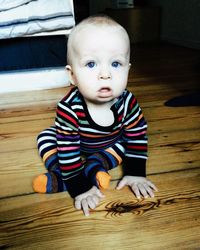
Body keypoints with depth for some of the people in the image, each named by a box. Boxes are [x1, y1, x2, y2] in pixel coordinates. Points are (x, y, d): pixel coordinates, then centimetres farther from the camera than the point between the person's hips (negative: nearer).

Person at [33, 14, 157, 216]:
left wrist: (136, 174, -21)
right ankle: (92, 172, -29)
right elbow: (69, 150, -36)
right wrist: (79, 189, -35)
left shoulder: (127, 102, -31)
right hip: (75, 145, -1)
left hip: (109, 144, 2)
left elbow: (137, 137, -19)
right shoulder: (69, 109, -40)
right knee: (45, 137, -14)